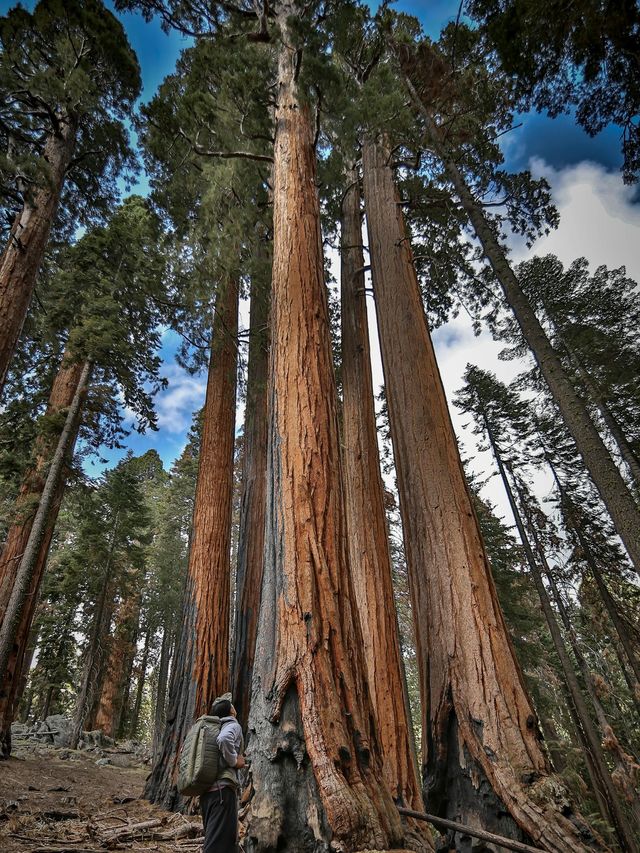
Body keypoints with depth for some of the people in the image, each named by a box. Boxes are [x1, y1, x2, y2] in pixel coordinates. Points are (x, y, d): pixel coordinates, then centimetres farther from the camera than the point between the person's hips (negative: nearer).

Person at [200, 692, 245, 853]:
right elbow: (224, 740, -29)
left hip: (207, 789, 9)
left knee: (213, 839, 17)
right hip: (223, 789, -9)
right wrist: (234, 760, -15)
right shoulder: (233, 725, -5)